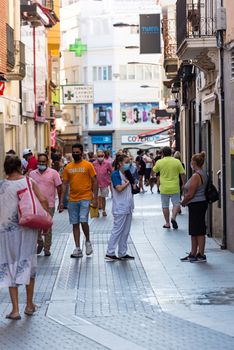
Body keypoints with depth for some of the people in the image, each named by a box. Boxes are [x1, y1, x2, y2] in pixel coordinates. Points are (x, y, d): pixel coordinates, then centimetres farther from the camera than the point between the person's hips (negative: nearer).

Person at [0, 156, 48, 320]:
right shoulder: (29, 182, -4)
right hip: (27, 228, 1)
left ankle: (15, 309, 2)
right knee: (28, 264, 15)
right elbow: (43, 200, -11)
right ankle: (29, 305, 23)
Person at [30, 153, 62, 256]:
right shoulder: (32, 174, 8)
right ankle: (40, 243, 26)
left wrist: (60, 202, -3)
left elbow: (59, 188, 0)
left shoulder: (53, 173, -1)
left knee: (47, 227, 4)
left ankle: (47, 249, 13)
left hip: (49, 205, -2)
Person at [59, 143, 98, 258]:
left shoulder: (88, 165, -1)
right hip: (72, 199, 4)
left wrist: (95, 198, -7)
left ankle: (88, 241, 12)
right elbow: (64, 184, 10)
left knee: (83, 221, -15)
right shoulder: (68, 167, 8)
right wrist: (61, 201, 5)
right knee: (75, 224, 6)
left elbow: (94, 182, -1)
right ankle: (77, 249, 11)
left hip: (85, 198, -4)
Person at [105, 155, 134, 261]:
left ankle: (122, 253, 16)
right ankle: (110, 253, -2)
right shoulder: (115, 174, -10)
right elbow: (119, 188, -22)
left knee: (125, 231, 10)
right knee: (117, 230, -6)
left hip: (128, 207, 8)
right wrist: (128, 182, -8)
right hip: (120, 207, -8)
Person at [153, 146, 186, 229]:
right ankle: (173, 217, -13)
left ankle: (167, 223, 13)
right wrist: (184, 184, 9)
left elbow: (154, 170, 14)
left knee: (165, 206, 10)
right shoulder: (177, 161, -4)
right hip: (175, 188, 0)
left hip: (164, 188, 0)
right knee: (176, 204, 10)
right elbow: (182, 174, -3)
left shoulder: (159, 162, -5)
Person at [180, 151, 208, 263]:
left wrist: (183, 202, -2)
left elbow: (190, 194, -20)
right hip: (201, 204, 10)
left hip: (196, 205, -10)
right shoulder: (203, 174, 11)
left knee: (199, 232, -3)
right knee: (194, 232, 15)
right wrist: (185, 201, 17)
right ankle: (193, 254, 22)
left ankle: (201, 255, 3)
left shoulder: (196, 176, -19)